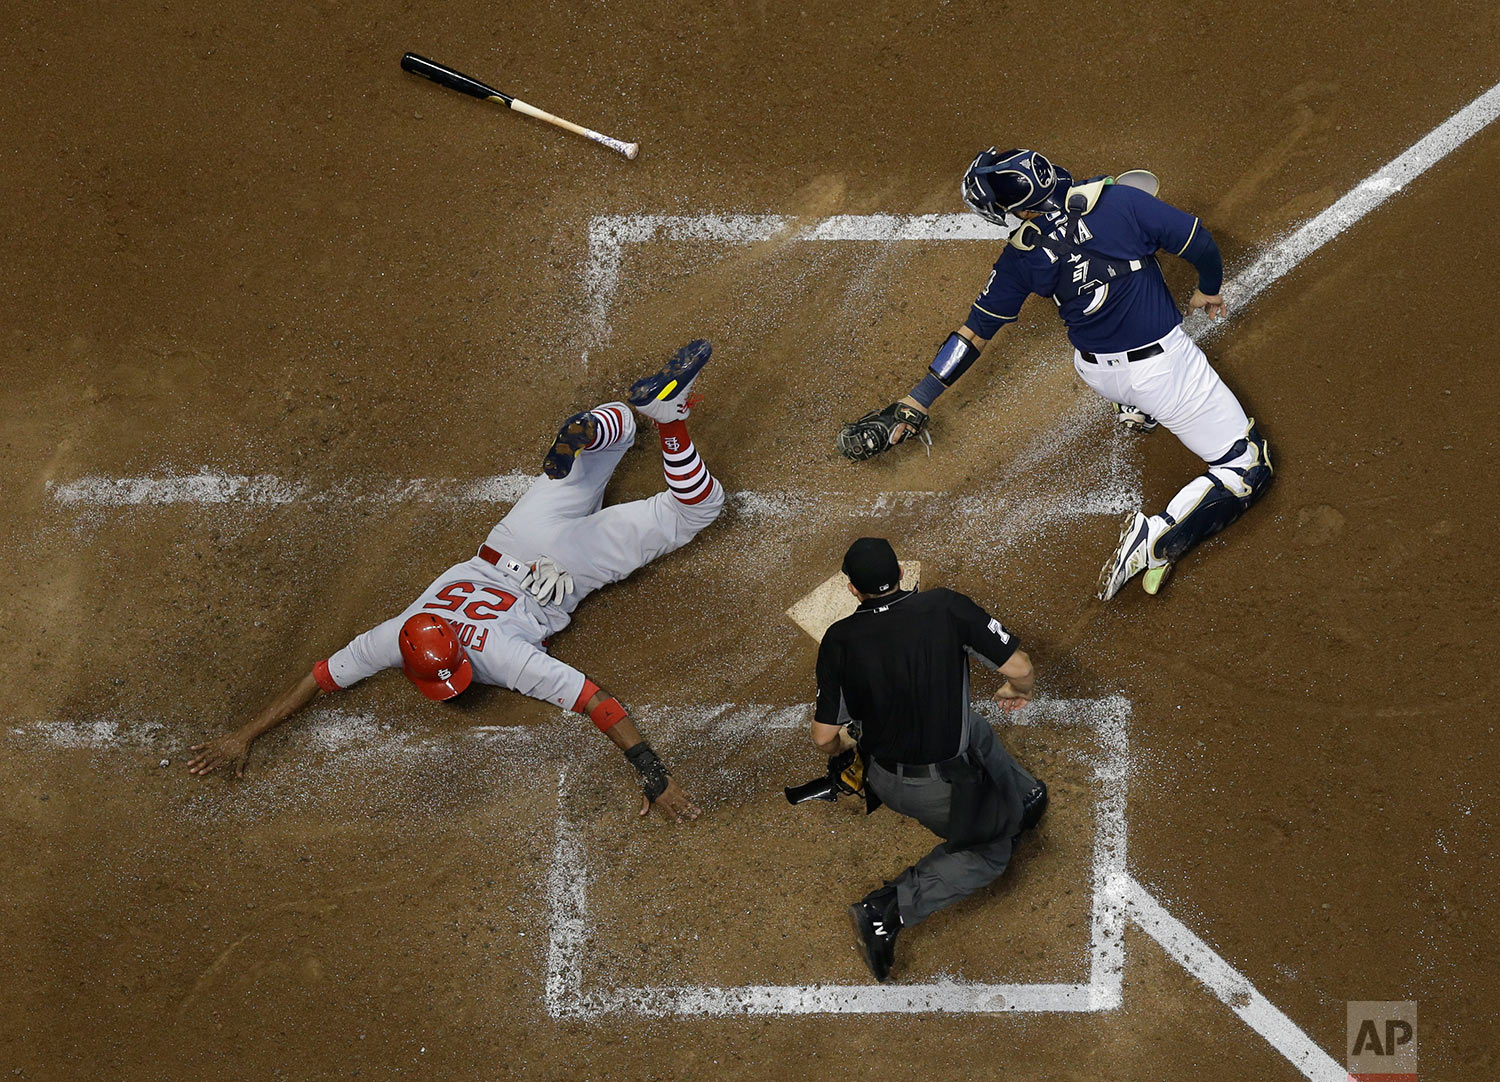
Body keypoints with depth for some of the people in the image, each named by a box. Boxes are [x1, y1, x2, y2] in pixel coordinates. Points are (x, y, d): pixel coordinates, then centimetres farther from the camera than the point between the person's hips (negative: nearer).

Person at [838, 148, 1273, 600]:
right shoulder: (1119, 201, -20)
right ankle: (1156, 539, -18)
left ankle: (1133, 408, 32)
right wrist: (1208, 290, 13)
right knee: (1248, 469, 2)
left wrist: (915, 403, 4)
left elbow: (975, 333, -4)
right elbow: (1201, 244, -10)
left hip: (1096, 372, 5)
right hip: (1165, 369, -4)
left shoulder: (1021, 257, -11)